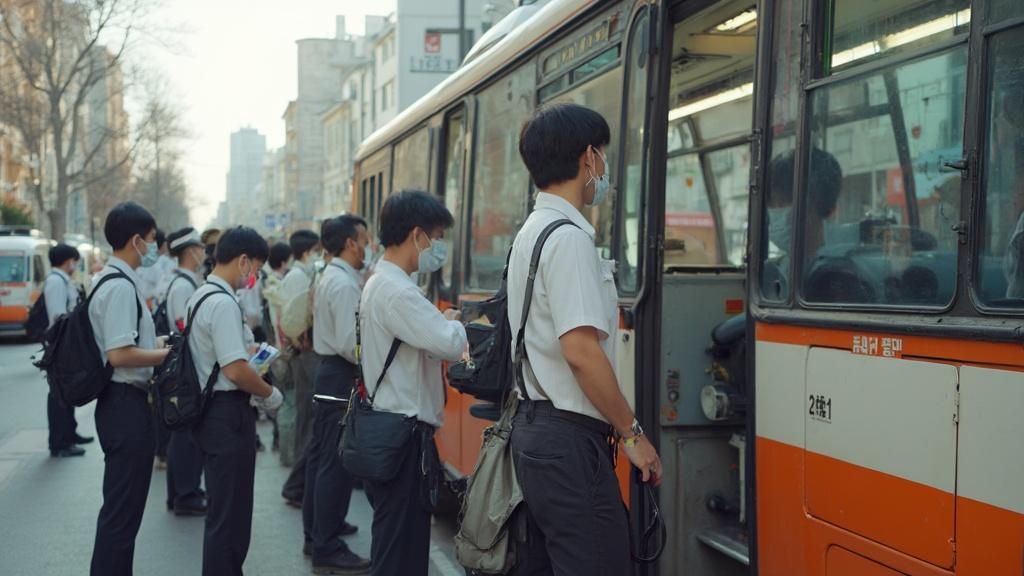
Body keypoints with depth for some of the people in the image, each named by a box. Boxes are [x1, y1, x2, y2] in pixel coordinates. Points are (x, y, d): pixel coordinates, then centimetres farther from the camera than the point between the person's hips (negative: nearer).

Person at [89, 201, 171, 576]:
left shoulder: (115, 281, 12)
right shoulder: (121, 286, -19)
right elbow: (119, 354, -24)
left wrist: (164, 342, 12)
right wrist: (170, 354, -14)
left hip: (124, 403, 11)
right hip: (126, 405, -11)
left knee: (123, 507, 20)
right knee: (122, 510, -3)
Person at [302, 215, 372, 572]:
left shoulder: (331, 277, 14)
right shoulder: (345, 284, -18)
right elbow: (349, 343, -24)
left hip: (328, 371, 11)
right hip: (342, 377, -11)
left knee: (321, 455, 19)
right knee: (337, 463, -6)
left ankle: (319, 527, 34)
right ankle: (327, 549, -2)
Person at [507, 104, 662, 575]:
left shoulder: (531, 231, 16)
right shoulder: (569, 237, -14)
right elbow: (580, 350, -22)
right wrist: (632, 432, -13)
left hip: (534, 428, 10)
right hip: (569, 437, -10)